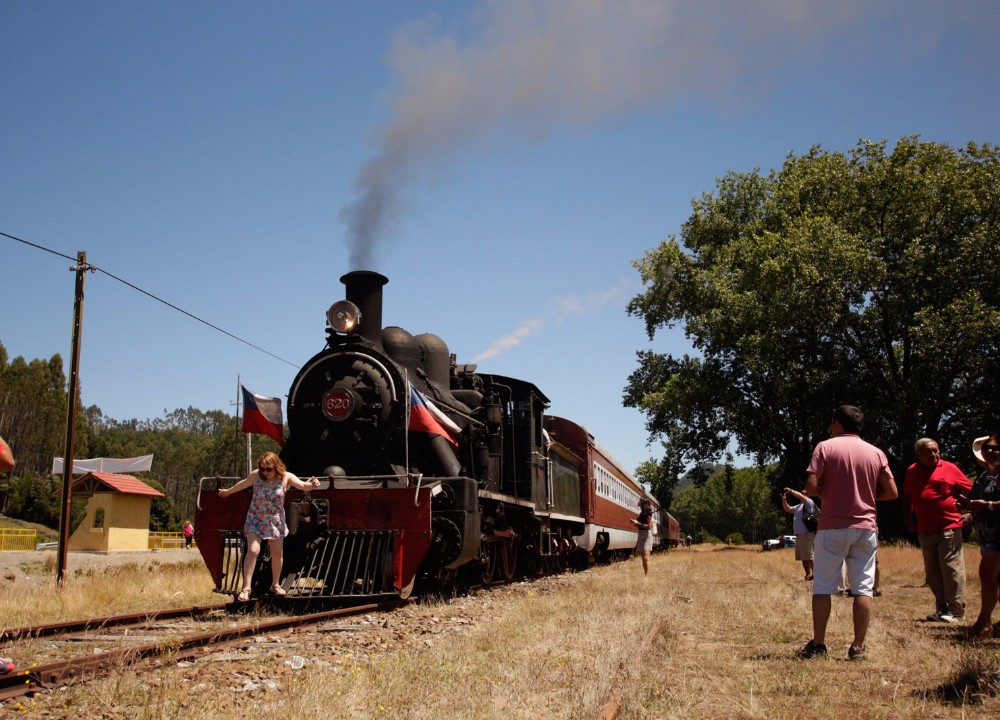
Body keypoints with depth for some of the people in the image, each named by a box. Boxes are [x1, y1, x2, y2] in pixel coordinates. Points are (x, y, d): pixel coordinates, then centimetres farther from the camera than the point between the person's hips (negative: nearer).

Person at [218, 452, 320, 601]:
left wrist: (311, 484, -51)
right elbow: (243, 484, 7)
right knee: (253, 550, -17)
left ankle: (275, 585, 28)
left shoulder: (286, 477, -14)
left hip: (275, 521, 1)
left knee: (277, 554, 9)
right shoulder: (256, 475, -13)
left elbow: (302, 485, -28)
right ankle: (246, 588, -13)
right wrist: (228, 491, 23)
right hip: (255, 520, -1)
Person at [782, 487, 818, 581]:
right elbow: (787, 509, 28)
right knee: (803, 558, 11)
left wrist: (790, 491, -11)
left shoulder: (809, 502, -1)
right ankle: (808, 576, 18)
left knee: (810, 557, -11)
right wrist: (784, 499, 14)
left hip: (808, 535, -9)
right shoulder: (799, 506, 23)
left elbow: (800, 496, -18)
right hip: (799, 535, 9)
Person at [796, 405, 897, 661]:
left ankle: (818, 645, 6)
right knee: (863, 589, 5)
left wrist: (828, 494, 8)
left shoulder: (825, 447, -4)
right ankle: (858, 647, 6)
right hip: (865, 528, 3)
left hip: (832, 527, -3)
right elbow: (891, 492, 5)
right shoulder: (876, 453, 6)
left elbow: (810, 486, -12)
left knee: (822, 587, 4)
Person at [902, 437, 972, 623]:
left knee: (952, 569, -6)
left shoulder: (949, 468, 0)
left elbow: (970, 490, 3)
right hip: (925, 531, 5)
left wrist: (969, 514, -4)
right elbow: (907, 498, 22)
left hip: (949, 528, -5)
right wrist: (907, 520, 16)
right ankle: (942, 609, 16)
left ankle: (956, 611, -1)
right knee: (933, 573, 8)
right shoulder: (912, 472, 12)